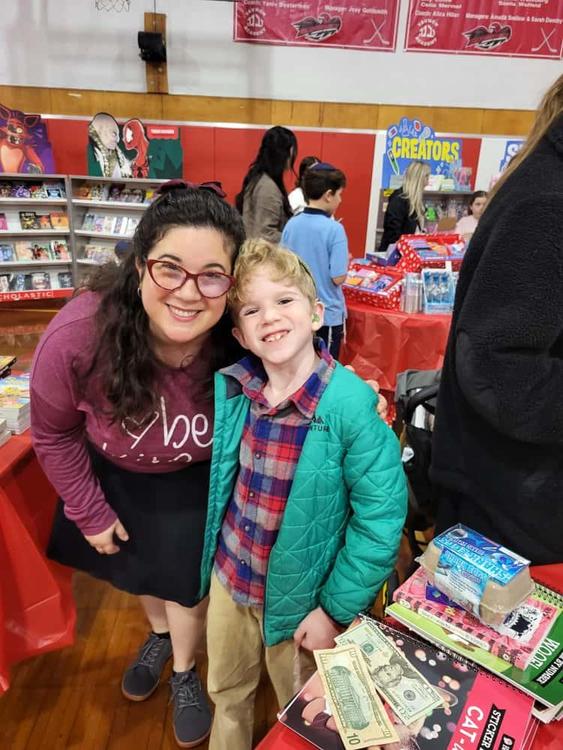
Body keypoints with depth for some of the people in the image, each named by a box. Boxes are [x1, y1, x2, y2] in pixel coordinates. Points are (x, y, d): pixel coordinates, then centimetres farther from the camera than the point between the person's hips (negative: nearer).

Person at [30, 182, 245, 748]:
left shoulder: (243, 346, -36)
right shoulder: (78, 335, -36)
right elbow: (53, 432, -15)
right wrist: (90, 512, -6)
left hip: (196, 478, -1)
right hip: (112, 473, 2)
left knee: (187, 577, 15)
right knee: (134, 562, 27)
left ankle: (184, 674, 52)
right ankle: (159, 635, 64)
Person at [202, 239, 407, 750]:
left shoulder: (351, 406, -27)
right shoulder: (227, 390, -13)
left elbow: (381, 518, -20)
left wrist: (336, 610, -14)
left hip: (299, 595, -4)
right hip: (228, 576, 4)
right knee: (226, 692, 30)